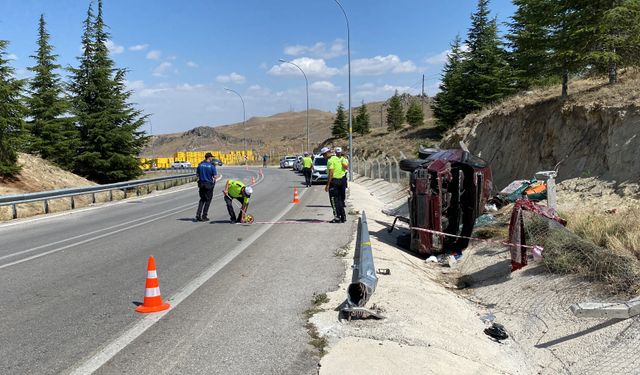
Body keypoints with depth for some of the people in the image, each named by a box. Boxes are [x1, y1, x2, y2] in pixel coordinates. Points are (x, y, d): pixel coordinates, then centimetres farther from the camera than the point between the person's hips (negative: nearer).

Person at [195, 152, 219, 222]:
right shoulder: (212, 165, -13)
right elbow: (215, 176, -12)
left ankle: (198, 215, 7)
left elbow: (197, 174, 7)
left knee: (202, 199, 18)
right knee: (207, 200, 8)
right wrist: (217, 177, 10)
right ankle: (204, 216, 10)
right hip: (209, 184, -4)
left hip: (201, 184, 5)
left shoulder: (200, 165, 1)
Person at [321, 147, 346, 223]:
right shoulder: (337, 158, 15)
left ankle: (337, 217, -5)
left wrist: (327, 185, -19)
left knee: (334, 200, -4)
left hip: (334, 180, -9)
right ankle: (343, 217, 17)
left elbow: (331, 173, -19)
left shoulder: (330, 160, -13)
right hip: (340, 180, 9)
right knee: (339, 199, 14)